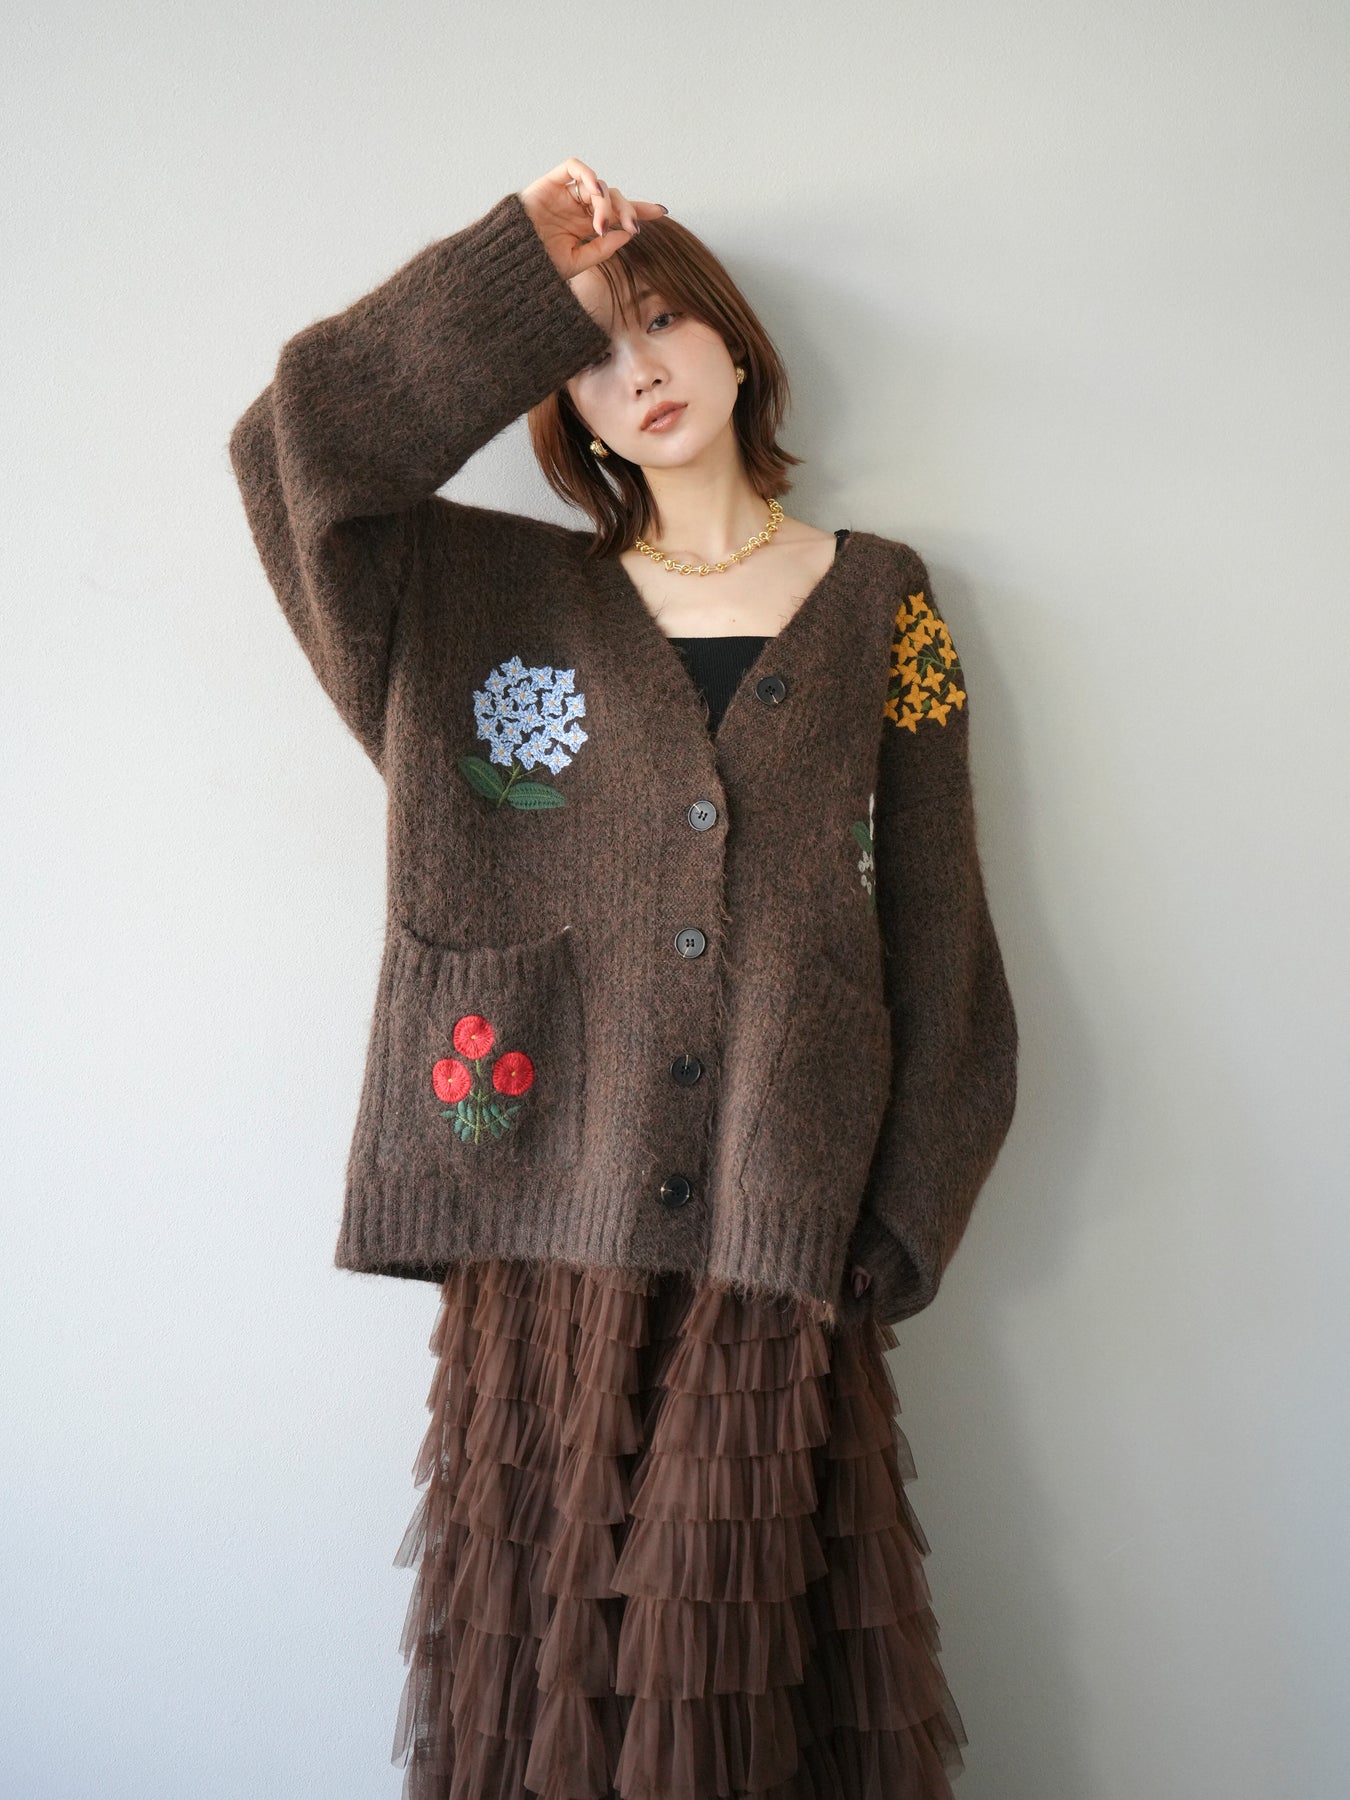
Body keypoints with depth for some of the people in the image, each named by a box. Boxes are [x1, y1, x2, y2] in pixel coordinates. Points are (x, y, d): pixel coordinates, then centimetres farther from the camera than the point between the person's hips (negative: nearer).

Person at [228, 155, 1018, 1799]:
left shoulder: (878, 604, 8)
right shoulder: (512, 597, 11)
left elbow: (935, 925, 4)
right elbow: (295, 449, -2)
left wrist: (904, 1218, -2)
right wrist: (524, 266, 0)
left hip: (775, 1221, -1)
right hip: (550, 1207, 1)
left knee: (753, 1646, 4)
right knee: (550, 1638, 9)